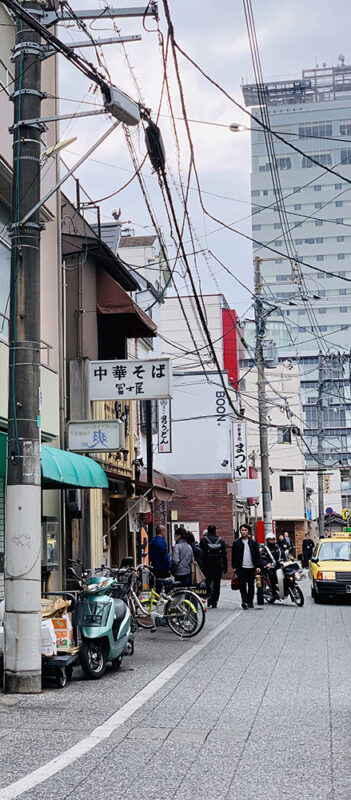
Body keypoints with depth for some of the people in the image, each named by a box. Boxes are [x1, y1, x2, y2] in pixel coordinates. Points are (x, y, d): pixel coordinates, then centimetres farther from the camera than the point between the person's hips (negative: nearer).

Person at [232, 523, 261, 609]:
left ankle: (250, 602, 20)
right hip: (241, 568, -2)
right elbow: (234, 556, 6)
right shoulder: (236, 542, 5)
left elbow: (257, 555, 7)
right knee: (242, 585, -13)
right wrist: (234, 567, 0)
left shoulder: (253, 542, 7)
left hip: (251, 567, 2)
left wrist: (258, 566, -2)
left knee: (251, 585, 9)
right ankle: (244, 601, -18)